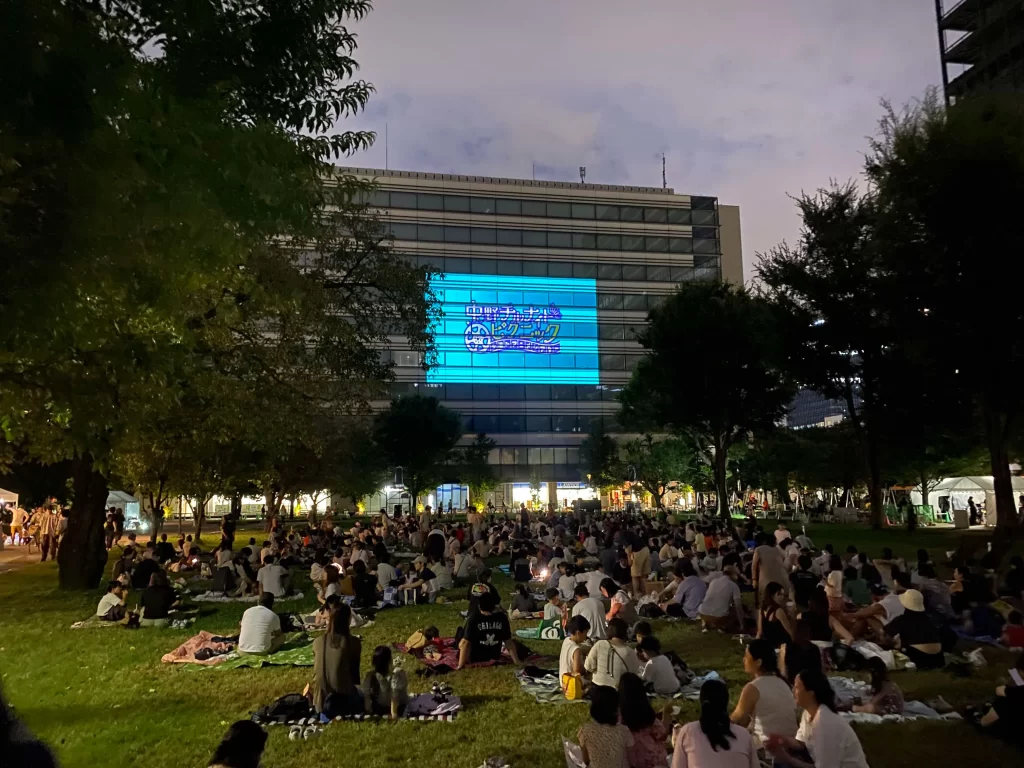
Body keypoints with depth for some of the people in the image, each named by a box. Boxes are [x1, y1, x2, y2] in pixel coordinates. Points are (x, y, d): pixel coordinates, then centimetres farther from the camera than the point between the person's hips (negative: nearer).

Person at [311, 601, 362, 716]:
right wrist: (356, 689, 22)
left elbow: (318, 669, 11)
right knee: (363, 695, 27)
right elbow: (354, 670, 1)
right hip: (343, 696, -5)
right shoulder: (354, 642, -11)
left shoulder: (317, 642, -1)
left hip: (320, 700, 5)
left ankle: (327, 706, 9)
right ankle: (337, 708, 4)